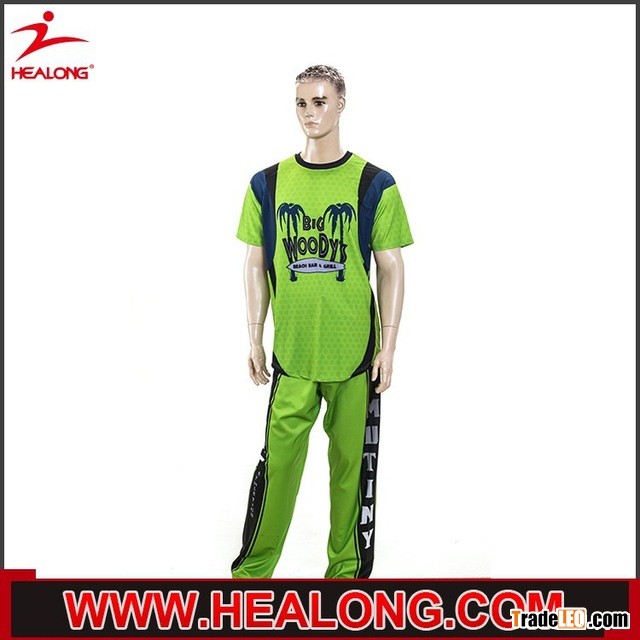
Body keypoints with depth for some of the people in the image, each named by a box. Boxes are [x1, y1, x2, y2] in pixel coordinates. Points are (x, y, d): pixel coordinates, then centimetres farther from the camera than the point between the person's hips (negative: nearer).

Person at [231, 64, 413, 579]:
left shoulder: (374, 184, 0)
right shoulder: (268, 184, 6)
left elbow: (391, 268, 0)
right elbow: (256, 266, 8)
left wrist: (389, 345, -4)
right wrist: (255, 340, 4)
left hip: (356, 351, -1)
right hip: (291, 350, 1)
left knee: (352, 463, 8)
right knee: (279, 458, 5)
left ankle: (347, 570, 25)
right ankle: (253, 568, 22)